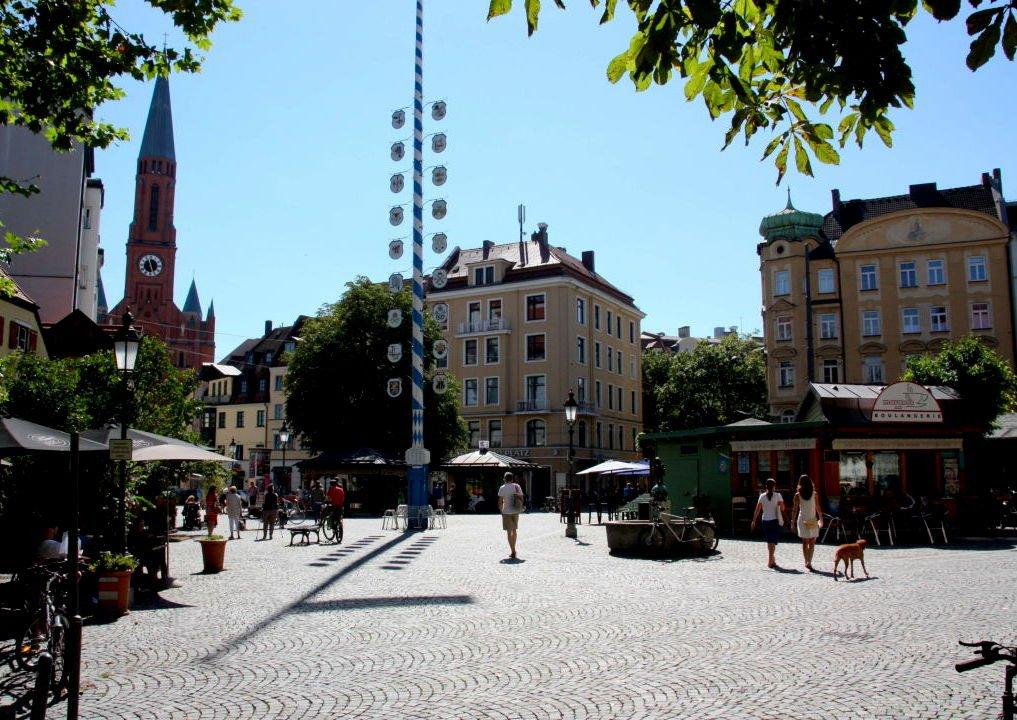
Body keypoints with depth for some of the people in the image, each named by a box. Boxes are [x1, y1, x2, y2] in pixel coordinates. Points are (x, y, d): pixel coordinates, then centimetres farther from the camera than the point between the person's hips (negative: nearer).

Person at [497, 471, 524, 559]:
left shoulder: (502, 488, -8)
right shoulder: (517, 487, 3)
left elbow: (500, 502, -8)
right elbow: (521, 499, 4)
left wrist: (501, 511, 5)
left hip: (506, 512, -4)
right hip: (515, 512, 4)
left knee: (509, 532, 0)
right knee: (514, 530, 18)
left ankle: (513, 552, -6)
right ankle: (513, 550, 28)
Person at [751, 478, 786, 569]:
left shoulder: (762, 496, 0)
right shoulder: (777, 496, -6)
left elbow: (757, 509, -2)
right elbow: (782, 508, -12)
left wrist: (754, 521, 2)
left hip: (765, 520, 3)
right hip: (775, 520, -2)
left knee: (769, 541, 17)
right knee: (773, 541, 1)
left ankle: (772, 559, 28)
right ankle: (770, 561, -8)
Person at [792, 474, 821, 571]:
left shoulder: (798, 495, -3)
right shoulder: (814, 494, -3)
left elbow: (795, 509, -3)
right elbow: (818, 508, -1)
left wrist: (793, 521, 3)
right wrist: (820, 518, 12)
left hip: (802, 520, 1)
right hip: (813, 520, -1)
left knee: (805, 542, 11)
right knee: (812, 542, 4)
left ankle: (807, 562, 14)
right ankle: (809, 562, -8)